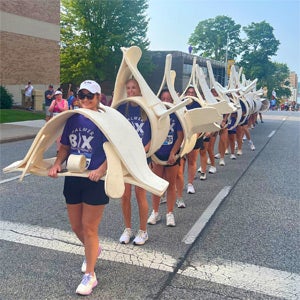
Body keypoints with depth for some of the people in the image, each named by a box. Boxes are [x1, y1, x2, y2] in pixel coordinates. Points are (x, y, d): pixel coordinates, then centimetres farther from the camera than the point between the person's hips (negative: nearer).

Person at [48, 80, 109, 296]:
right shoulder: (73, 119, 6)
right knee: (76, 226, 16)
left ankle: (90, 275, 16)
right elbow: (65, 147, 14)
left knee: (89, 227, 0)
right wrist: (57, 164, -3)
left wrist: (101, 170, -27)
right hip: (73, 178, 6)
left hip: (95, 180, -5)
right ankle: (93, 250, 47)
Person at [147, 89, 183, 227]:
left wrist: (173, 153, -13)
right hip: (157, 155, 1)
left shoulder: (176, 115, -5)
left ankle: (170, 213, 20)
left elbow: (180, 137, -6)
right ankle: (155, 212, 22)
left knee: (171, 184, 9)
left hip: (172, 155, -1)